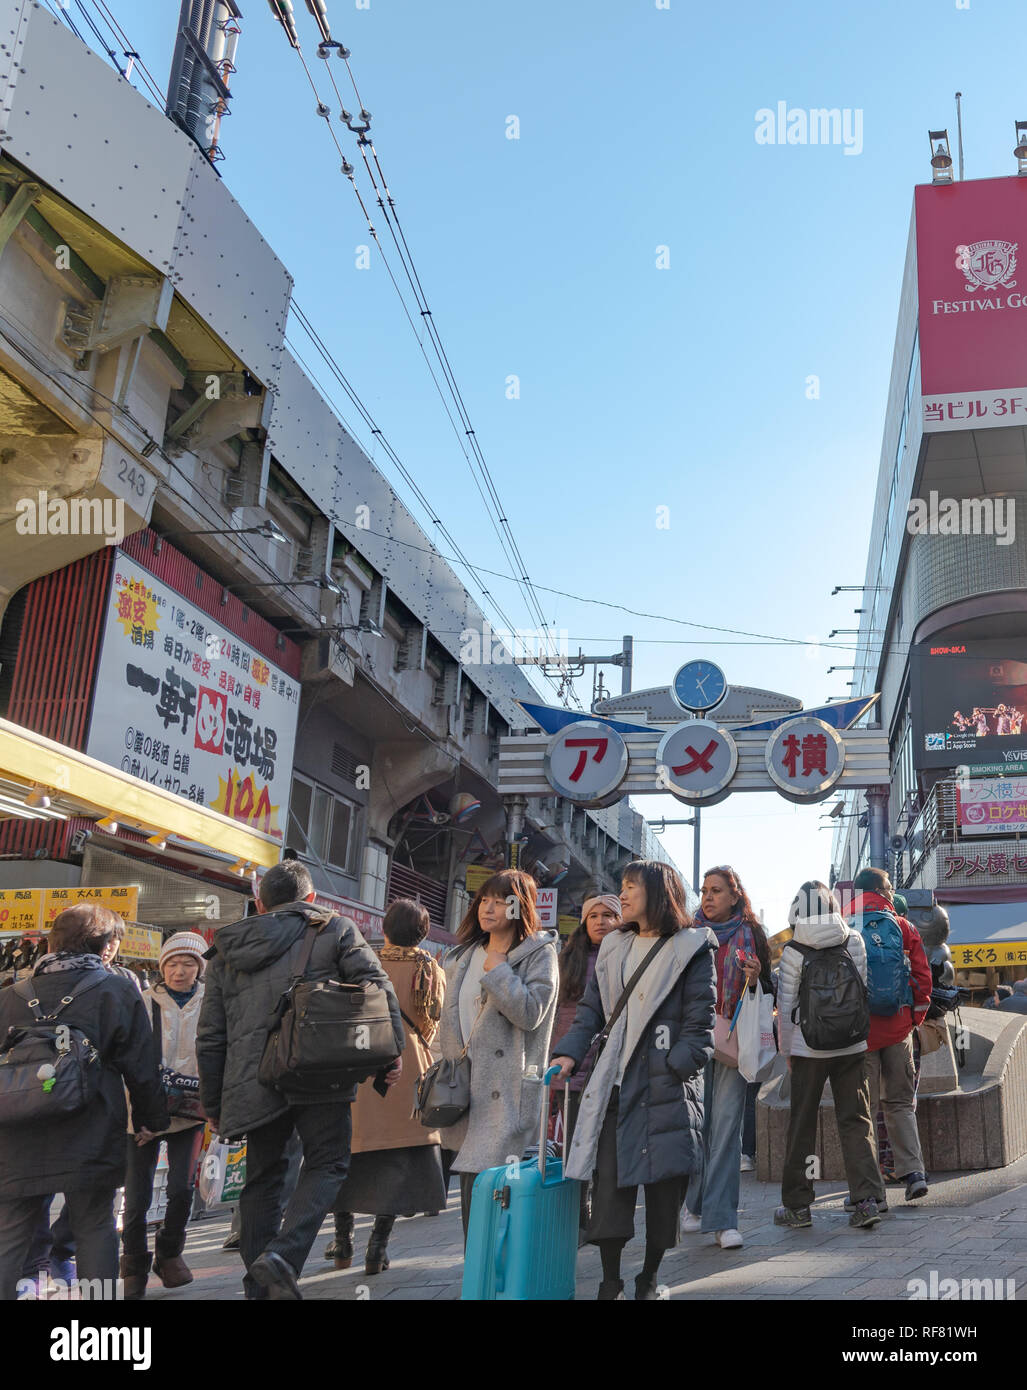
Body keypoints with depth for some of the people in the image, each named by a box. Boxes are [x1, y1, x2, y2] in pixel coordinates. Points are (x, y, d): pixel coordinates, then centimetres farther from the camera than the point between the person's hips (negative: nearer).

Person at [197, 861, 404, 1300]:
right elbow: (376, 987, -5)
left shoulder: (226, 950, 16)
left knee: (262, 1177, 16)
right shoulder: (335, 930, 6)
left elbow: (210, 1037, 16)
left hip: (252, 1083, 4)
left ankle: (260, 1287, 20)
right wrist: (391, 1049, -1)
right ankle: (283, 1254, -12)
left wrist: (213, 1103, 23)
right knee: (326, 1164, 8)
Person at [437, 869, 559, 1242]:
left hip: (508, 1092, -6)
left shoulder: (539, 954, -3)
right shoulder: (464, 956, 17)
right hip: (466, 1086, 7)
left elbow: (530, 1012, -17)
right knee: (470, 1188, 9)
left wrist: (496, 969, -12)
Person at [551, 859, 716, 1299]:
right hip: (614, 1081, 4)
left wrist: (676, 1069, -15)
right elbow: (591, 1010, 15)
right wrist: (569, 1053, 1)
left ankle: (649, 1279, 22)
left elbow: (700, 1022, -5)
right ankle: (610, 1282, 11)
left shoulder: (692, 947, 0)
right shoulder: (612, 947, 16)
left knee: (663, 1181, 4)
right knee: (608, 1180, -1)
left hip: (666, 1083, -4)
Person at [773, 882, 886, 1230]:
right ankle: (868, 1198, 3)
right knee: (855, 1122, 10)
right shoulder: (855, 942, -2)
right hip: (850, 1045, 2)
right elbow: (863, 991, 5)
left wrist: (787, 1051, 5)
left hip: (808, 1048, -2)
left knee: (802, 1125, 8)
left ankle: (798, 1205, 14)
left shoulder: (794, 951, -9)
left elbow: (785, 1006, -6)